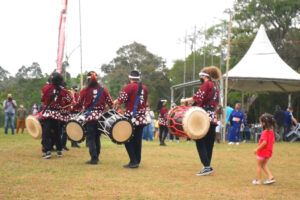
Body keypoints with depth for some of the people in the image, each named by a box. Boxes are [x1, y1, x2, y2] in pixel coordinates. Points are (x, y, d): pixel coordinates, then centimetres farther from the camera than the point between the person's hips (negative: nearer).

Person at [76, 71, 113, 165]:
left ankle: (94, 158, -9)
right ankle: (96, 157, 21)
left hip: (90, 116, -3)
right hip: (100, 116, 3)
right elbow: (110, 104, 4)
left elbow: (79, 104, 0)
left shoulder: (85, 90, -5)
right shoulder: (103, 90, 2)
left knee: (91, 138, -1)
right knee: (97, 137, 16)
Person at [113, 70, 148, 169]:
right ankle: (137, 161, 15)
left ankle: (133, 162, -7)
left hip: (131, 117, -6)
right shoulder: (144, 88, 8)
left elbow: (121, 100, -17)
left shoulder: (129, 87, -11)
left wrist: (114, 103, 2)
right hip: (141, 118, 6)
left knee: (128, 139, 0)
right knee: (138, 140, 11)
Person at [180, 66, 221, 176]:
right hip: (213, 119, 9)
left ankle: (207, 166, -14)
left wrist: (185, 100, -5)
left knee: (200, 142, -7)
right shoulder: (215, 87, 20)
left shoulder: (206, 84, -6)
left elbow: (198, 97, -16)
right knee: (209, 144, 9)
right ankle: (207, 167, 10)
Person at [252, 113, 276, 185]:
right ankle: (270, 177, 9)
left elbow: (264, 142, -27)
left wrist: (257, 149, -19)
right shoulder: (271, 132, 4)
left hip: (262, 151, -8)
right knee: (264, 165, 22)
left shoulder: (265, 132, -21)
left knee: (258, 165, 9)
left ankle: (259, 180, 11)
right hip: (269, 152, 8)